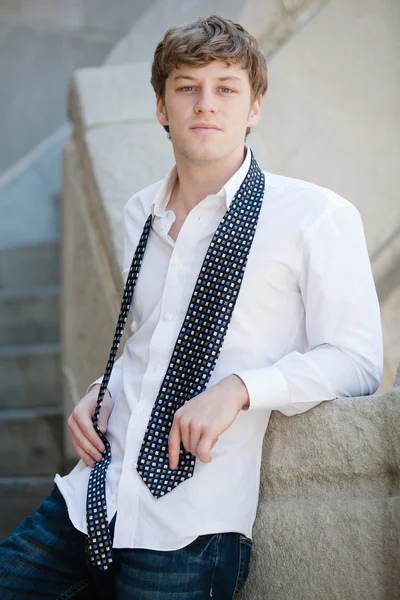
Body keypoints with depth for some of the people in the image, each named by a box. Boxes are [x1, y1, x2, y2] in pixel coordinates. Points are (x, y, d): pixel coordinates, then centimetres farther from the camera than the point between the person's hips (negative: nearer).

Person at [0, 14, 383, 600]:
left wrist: (238, 389, -20)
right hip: (90, 498, 6)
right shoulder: (141, 213, 15)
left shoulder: (317, 217, -6)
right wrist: (103, 391, 7)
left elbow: (357, 360, -8)